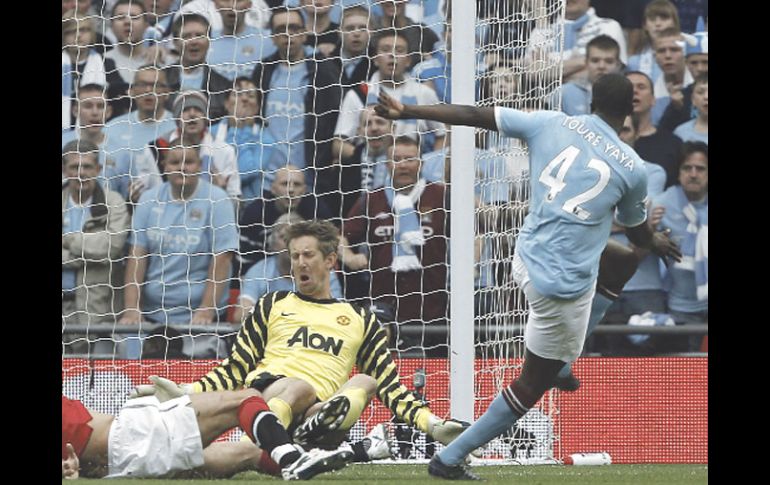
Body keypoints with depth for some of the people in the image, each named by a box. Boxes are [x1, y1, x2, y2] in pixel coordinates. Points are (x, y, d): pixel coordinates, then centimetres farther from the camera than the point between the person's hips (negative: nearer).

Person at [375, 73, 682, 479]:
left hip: (526, 260, 5)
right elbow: (638, 234, 15)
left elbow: (473, 115, 1)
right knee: (534, 381, 9)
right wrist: (656, 242, 39)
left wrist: (406, 111, 8)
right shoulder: (632, 168, -4)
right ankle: (451, 459, 11)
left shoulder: (550, 124, 0)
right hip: (563, 287, -5)